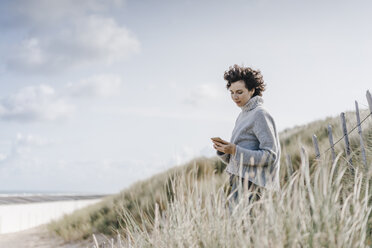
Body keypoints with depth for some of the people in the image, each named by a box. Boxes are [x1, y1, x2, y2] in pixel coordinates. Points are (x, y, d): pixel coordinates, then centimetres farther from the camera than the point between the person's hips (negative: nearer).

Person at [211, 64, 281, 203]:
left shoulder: (260, 115, -7)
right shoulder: (242, 116, 19)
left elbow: (270, 155, -15)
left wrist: (235, 150, -19)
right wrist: (223, 148, -2)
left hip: (252, 185, -8)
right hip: (239, 183, 8)